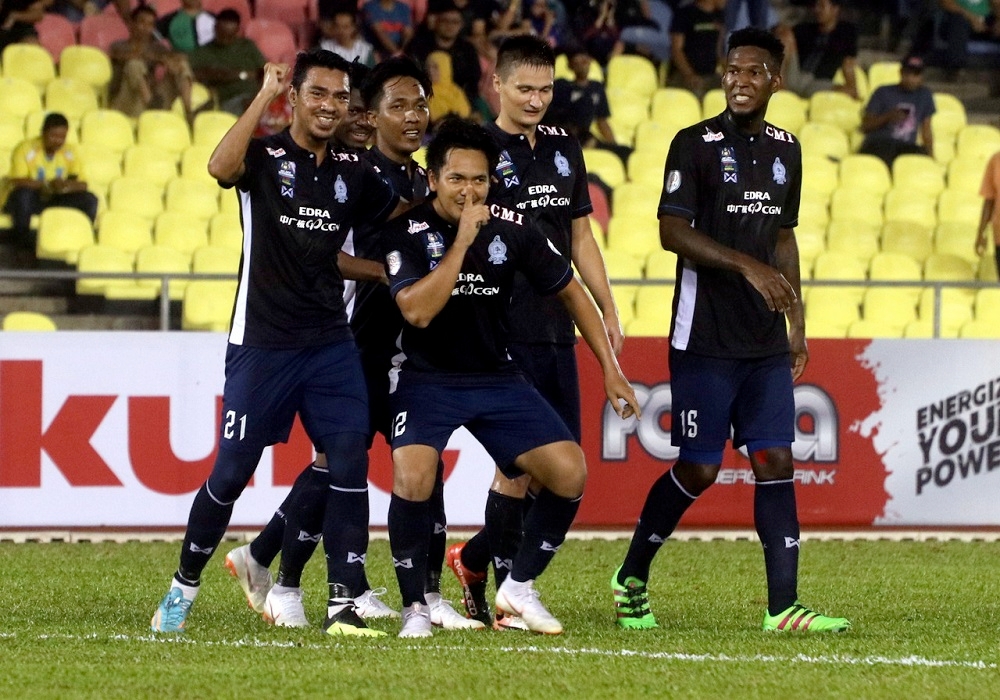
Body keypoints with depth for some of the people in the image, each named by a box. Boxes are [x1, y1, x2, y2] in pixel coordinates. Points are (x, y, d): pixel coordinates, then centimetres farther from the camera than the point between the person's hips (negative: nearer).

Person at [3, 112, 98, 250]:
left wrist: (67, 185, -30)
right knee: (23, 192, -38)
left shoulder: (69, 152, 0)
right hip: (28, 202, -4)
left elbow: (82, 186, -5)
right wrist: (47, 185, -37)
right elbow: (17, 182, -25)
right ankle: (21, 235, -19)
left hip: (56, 201, 4)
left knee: (90, 200, -18)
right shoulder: (26, 149, -13)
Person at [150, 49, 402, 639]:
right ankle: (185, 587, 21)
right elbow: (221, 167, -27)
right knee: (232, 472, 1)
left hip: (332, 343, 4)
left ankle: (344, 602, -7)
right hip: (263, 342, -4)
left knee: (351, 463, -10)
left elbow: (403, 214, 28)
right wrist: (265, 95, -23)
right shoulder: (264, 158, -4)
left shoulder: (353, 173, 10)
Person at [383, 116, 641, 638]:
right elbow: (417, 310, -26)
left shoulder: (511, 228, -4)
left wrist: (611, 369, 6)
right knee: (412, 478, -29)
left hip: (496, 378, 4)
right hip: (427, 379, -4)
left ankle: (518, 589, 10)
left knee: (570, 473, -11)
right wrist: (462, 241, -26)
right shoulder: (407, 231, -13)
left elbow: (569, 291, 8)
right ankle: (414, 607, -9)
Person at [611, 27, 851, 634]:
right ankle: (631, 578, 17)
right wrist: (748, 266, -23)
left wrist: (796, 323, 16)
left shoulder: (785, 149, 13)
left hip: (766, 342, 6)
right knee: (699, 469, -4)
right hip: (705, 339, -5)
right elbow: (672, 232, -13)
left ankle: (783, 606, -5)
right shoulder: (695, 145, -6)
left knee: (776, 462, -2)